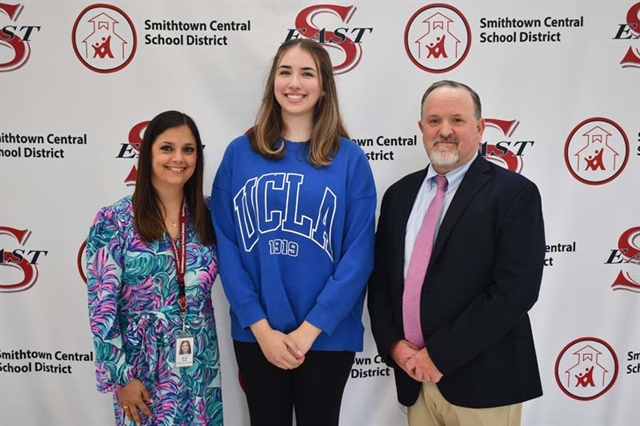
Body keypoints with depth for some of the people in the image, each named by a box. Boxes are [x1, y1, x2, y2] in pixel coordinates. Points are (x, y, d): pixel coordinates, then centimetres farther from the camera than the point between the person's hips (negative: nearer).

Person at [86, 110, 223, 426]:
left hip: (201, 365, 3)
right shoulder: (114, 221, -10)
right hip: (142, 366, -3)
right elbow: (101, 306, -10)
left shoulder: (207, 217, 0)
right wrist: (120, 376, -10)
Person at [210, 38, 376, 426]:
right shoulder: (240, 153, 0)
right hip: (256, 333, 1)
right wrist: (260, 326, -10)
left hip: (328, 335, -1)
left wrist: (310, 328, -13)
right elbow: (226, 245, -3)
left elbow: (359, 253, -8)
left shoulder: (350, 158, -4)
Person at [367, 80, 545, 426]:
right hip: (415, 377, 5)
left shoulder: (514, 193, -9)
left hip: (481, 381, -4)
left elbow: (515, 289, -17)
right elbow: (380, 277, 9)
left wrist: (440, 354, -16)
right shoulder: (399, 194, 8)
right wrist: (393, 344, -6)